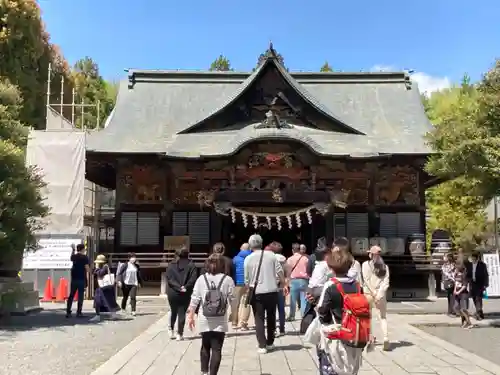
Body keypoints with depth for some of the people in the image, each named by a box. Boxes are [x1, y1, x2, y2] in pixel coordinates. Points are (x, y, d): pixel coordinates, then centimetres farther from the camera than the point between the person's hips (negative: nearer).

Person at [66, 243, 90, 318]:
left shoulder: (74, 256, 8)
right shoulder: (85, 257, -8)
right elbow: (87, 268, -13)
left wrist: (73, 250, 41)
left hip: (74, 278, 5)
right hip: (82, 278, -5)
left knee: (71, 295, 10)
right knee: (80, 296, -1)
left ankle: (68, 312, 9)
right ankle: (79, 313, -2)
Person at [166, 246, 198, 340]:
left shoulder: (171, 265, 4)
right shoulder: (191, 265, -2)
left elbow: (169, 279, -7)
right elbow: (193, 279, -13)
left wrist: (178, 287, -12)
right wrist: (185, 287, -13)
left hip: (172, 293, 2)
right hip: (185, 294, -2)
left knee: (173, 312, 21)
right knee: (182, 313, 4)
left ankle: (171, 330, 21)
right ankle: (179, 334, 3)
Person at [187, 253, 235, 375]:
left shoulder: (201, 279, -2)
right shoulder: (227, 280, -6)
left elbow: (194, 299, -2)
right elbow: (233, 300, -3)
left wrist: (190, 316, 6)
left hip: (204, 320, 2)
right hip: (220, 322, -2)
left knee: (205, 346, 20)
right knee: (216, 349, 4)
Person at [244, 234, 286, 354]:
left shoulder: (248, 259, -4)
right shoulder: (271, 255, -2)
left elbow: (247, 279, 1)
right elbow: (279, 271, -2)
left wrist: (249, 290, 17)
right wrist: (284, 284, 10)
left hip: (257, 292, -2)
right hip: (272, 291, 2)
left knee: (259, 319, 5)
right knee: (271, 318, 16)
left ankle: (262, 346, 1)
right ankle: (270, 343, 25)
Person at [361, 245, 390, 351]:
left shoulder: (365, 264, -2)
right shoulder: (384, 266, 6)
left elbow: (367, 280, -9)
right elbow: (386, 282, -3)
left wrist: (374, 293, -8)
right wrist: (379, 294, -8)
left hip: (368, 293, -2)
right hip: (381, 294, 2)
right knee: (383, 317, 8)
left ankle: (370, 338, 18)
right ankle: (386, 339, -8)